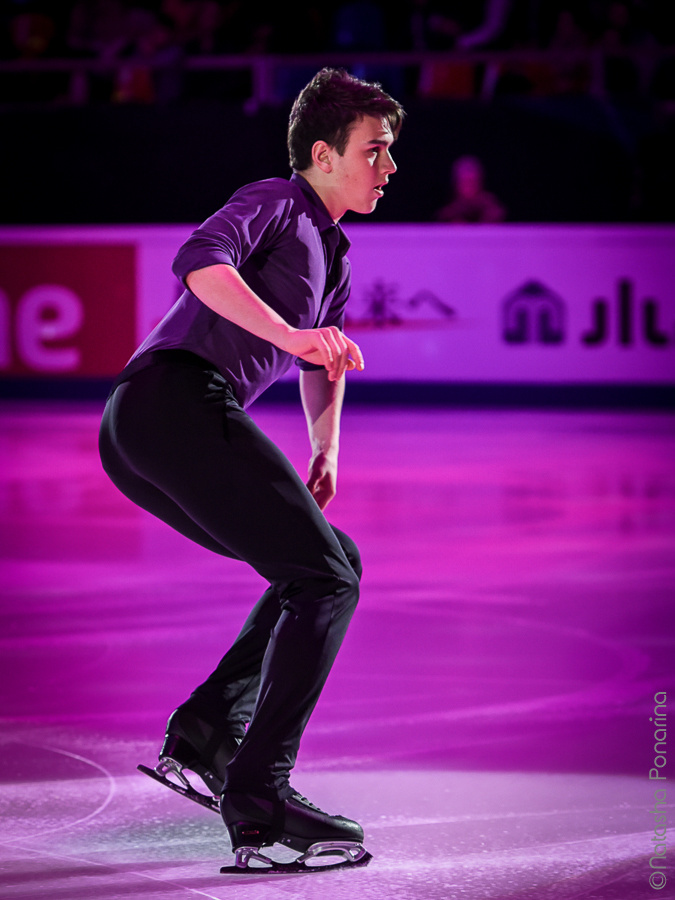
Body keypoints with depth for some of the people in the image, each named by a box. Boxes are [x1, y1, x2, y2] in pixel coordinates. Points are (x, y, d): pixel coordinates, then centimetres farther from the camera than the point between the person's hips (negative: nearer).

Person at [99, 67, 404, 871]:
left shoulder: (331, 255, 30)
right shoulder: (273, 203, 2)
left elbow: (325, 358, 49)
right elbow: (201, 259, -20)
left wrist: (325, 451, 44)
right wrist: (290, 334, -29)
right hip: (179, 395, -9)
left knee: (332, 564, 17)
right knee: (325, 577, -13)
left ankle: (207, 729, 6)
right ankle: (258, 798, -22)